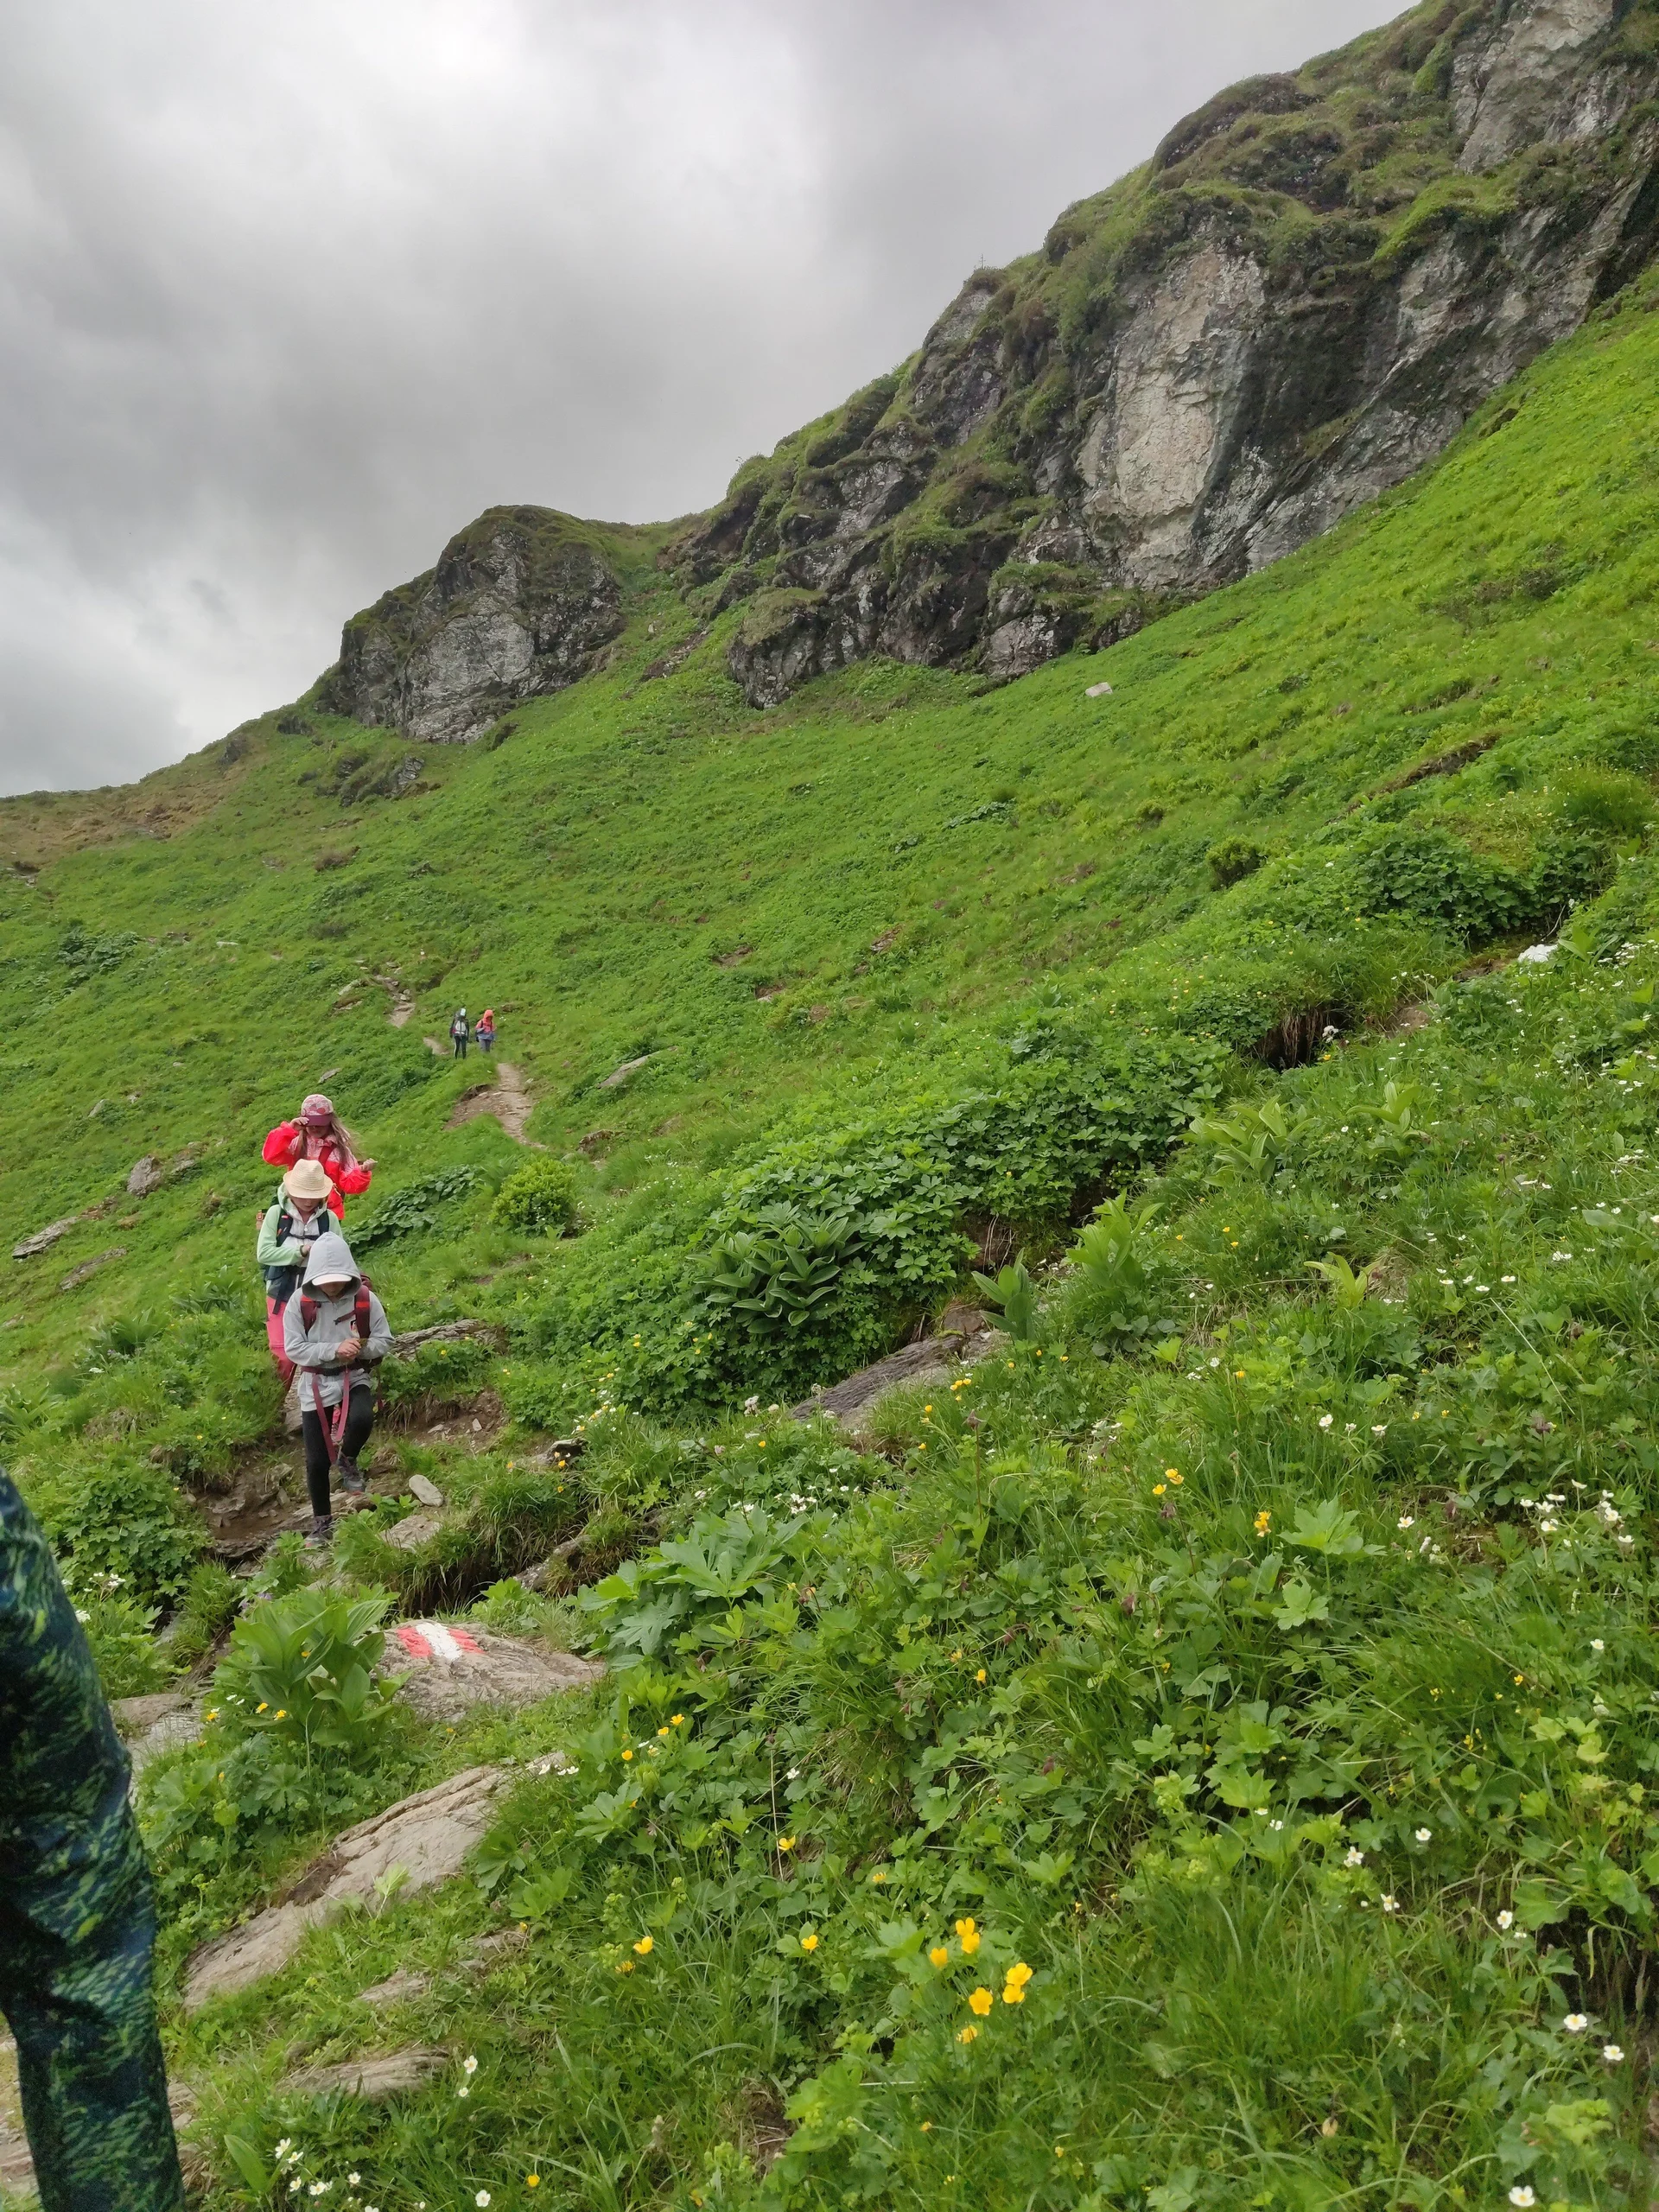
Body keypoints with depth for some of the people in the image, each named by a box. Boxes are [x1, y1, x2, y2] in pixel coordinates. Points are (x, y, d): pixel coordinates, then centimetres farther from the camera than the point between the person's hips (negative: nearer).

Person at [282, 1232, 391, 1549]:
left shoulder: (365, 1299, -9)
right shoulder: (300, 1303, -10)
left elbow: (384, 1341, -1)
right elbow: (293, 1348, -12)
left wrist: (361, 1349, -22)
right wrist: (334, 1350, -24)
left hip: (355, 1378, 0)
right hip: (315, 1385, 1)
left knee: (361, 1419, -33)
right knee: (316, 1461, 5)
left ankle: (347, 1460, 2)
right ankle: (322, 1522, 27)